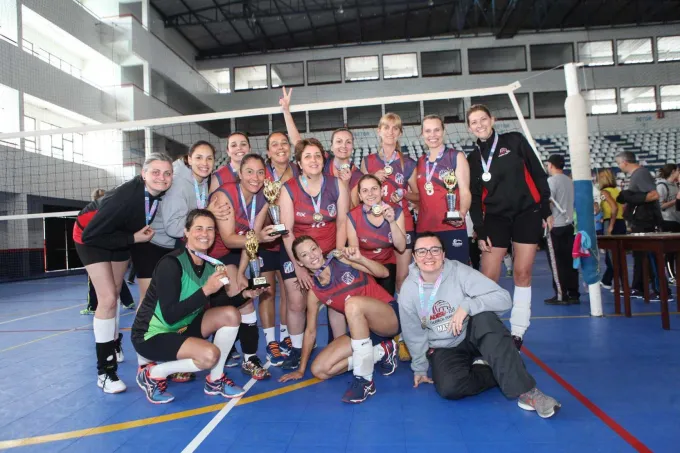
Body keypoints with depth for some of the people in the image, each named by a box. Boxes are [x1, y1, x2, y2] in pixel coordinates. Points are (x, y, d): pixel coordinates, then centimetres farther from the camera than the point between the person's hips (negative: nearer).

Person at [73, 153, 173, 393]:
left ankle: (111, 345, 41)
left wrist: (142, 234, -17)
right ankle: (104, 371, -1)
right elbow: (91, 234, -33)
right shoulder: (126, 194, -38)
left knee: (114, 295, 18)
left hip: (119, 235, 6)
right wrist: (134, 238, -30)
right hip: (91, 236, -6)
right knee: (108, 299, -13)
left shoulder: (162, 192, -21)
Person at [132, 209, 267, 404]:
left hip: (182, 328, 8)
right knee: (210, 354, -27)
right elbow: (170, 316, -30)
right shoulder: (171, 264, -25)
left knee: (231, 314, -10)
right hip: (152, 335, -8)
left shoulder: (210, 264, -3)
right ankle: (153, 374, -2)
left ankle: (215, 380, 3)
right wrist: (205, 290, -36)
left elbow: (218, 305, 4)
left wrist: (245, 294, -12)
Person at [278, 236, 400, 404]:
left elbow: (384, 273, -11)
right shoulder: (314, 292, 1)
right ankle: (382, 352, 4)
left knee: (353, 302, -36)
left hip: (391, 316, -5)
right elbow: (310, 331, 9)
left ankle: (364, 379, -28)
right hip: (362, 329, 5)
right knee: (319, 370, -8)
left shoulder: (343, 260, -8)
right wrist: (301, 369, 11)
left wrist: (360, 259, -28)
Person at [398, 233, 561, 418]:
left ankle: (526, 391, -31)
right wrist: (420, 367, 9)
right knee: (448, 387, -29)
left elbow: (503, 298, -24)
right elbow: (413, 335, 3)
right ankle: (504, 374, -7)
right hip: (443, 349, 1)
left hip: (472, 335, -1)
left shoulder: (460, 272, -17)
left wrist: (466, 306, -35)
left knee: (484, 317, -35)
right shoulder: (408, 290, -10)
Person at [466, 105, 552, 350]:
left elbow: (538, 174, 2)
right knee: (488, 277, -7)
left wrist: (546, 210, -1)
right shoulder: (473, 159, 7)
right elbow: (474, 199, 6)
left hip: (528, 213, -1)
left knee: (522, 274, -1)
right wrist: (480, 232, -1)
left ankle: (517, 332, 11)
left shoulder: (515, 141, 1)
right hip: (496, 218, 2)